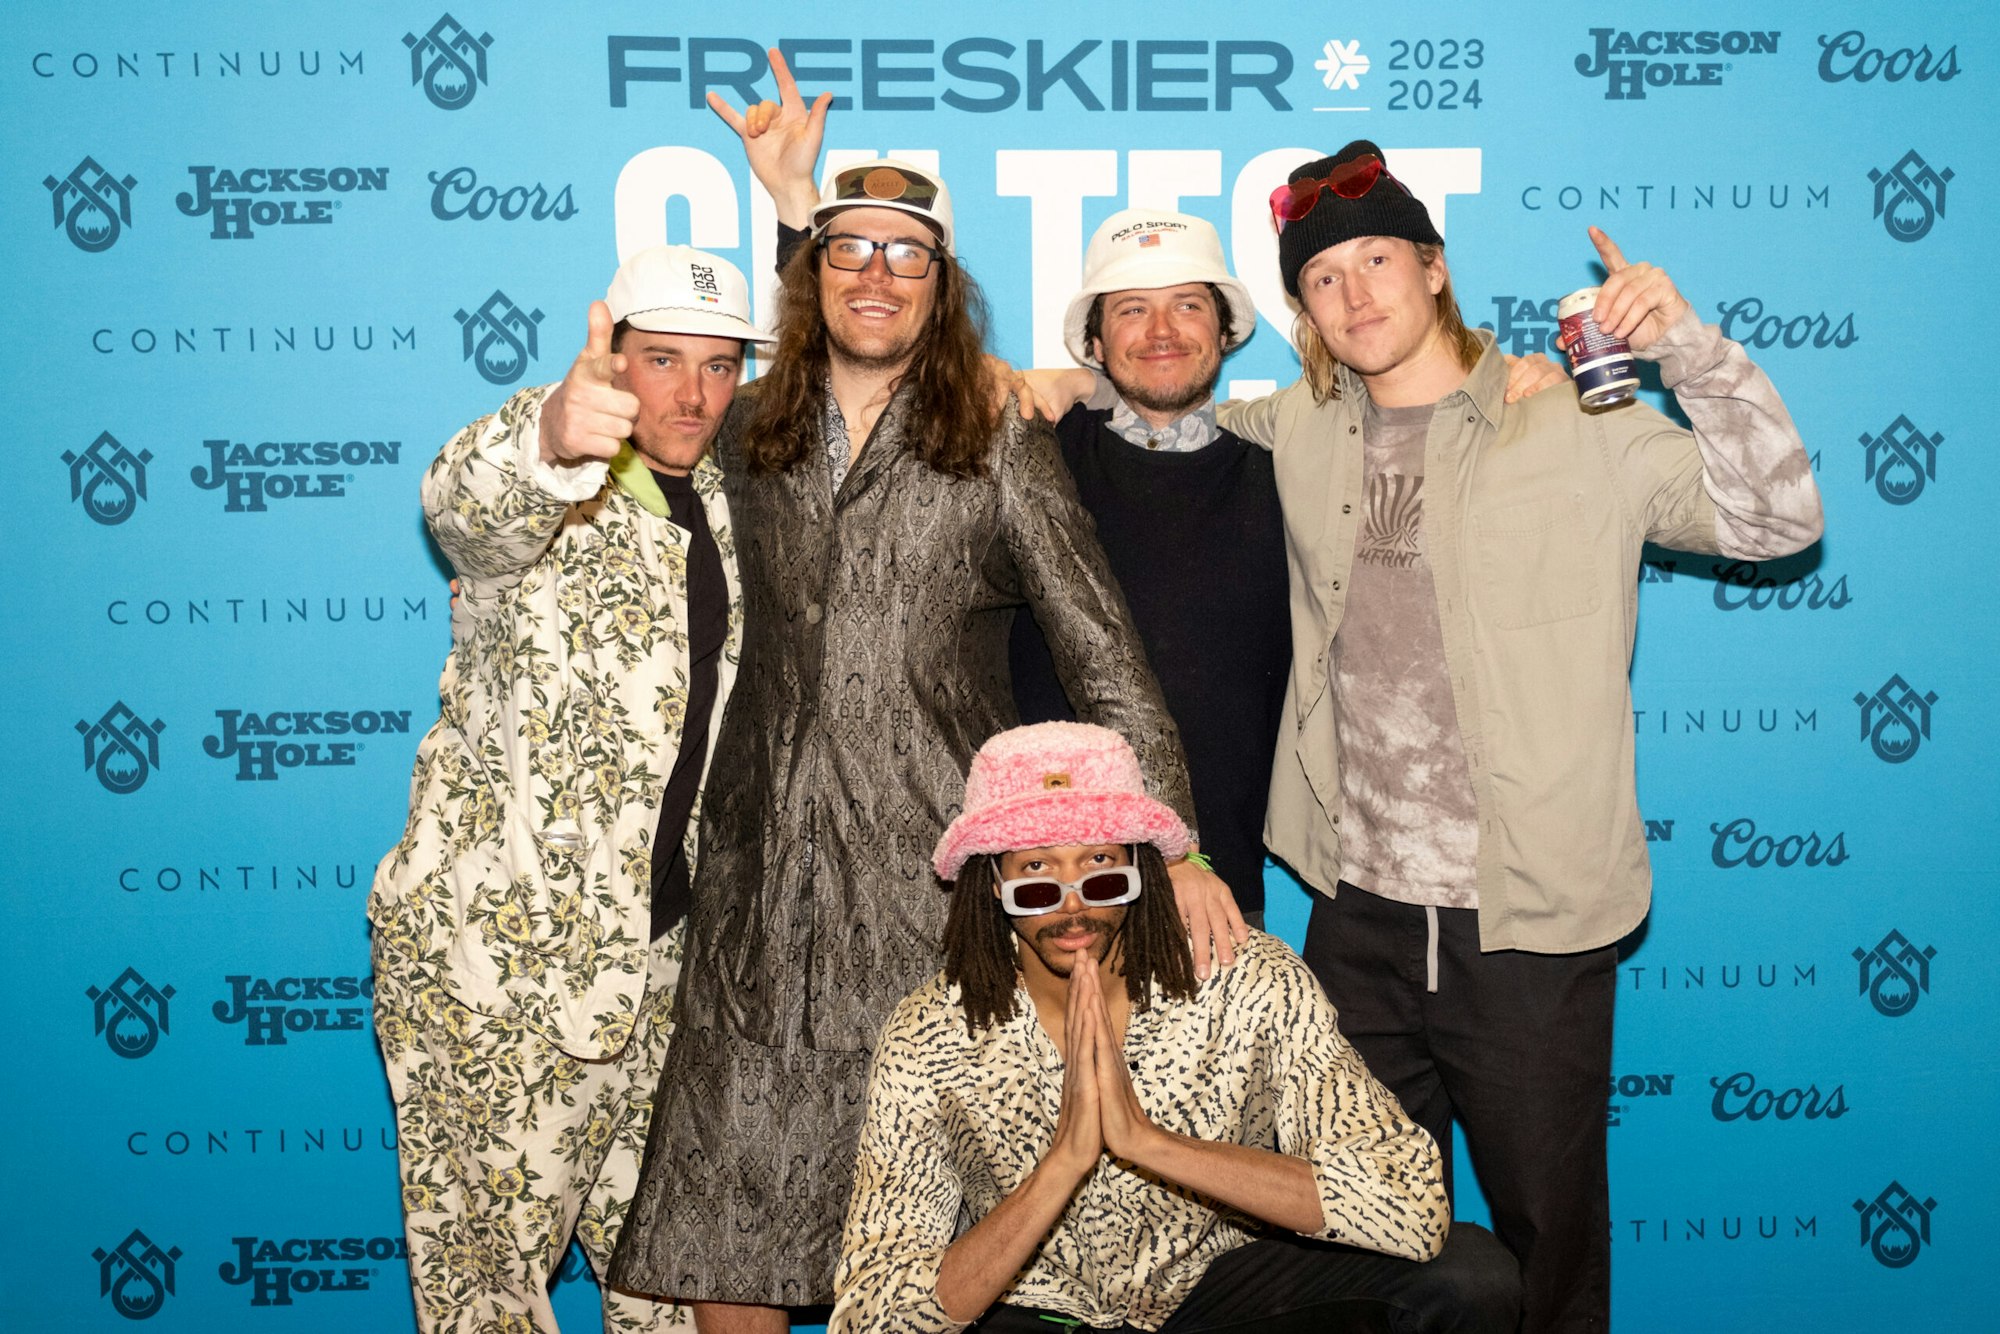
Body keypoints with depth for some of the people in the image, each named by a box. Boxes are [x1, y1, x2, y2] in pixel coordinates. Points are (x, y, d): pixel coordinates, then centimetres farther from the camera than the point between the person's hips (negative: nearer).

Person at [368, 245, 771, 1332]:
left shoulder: (719, 495, 8)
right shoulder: (546, 497, -13)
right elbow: (466, 503, -37)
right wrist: (550, 434, -57)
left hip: (657, 936, 6)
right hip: (500, 940, -6)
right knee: (490, 1239, 3)